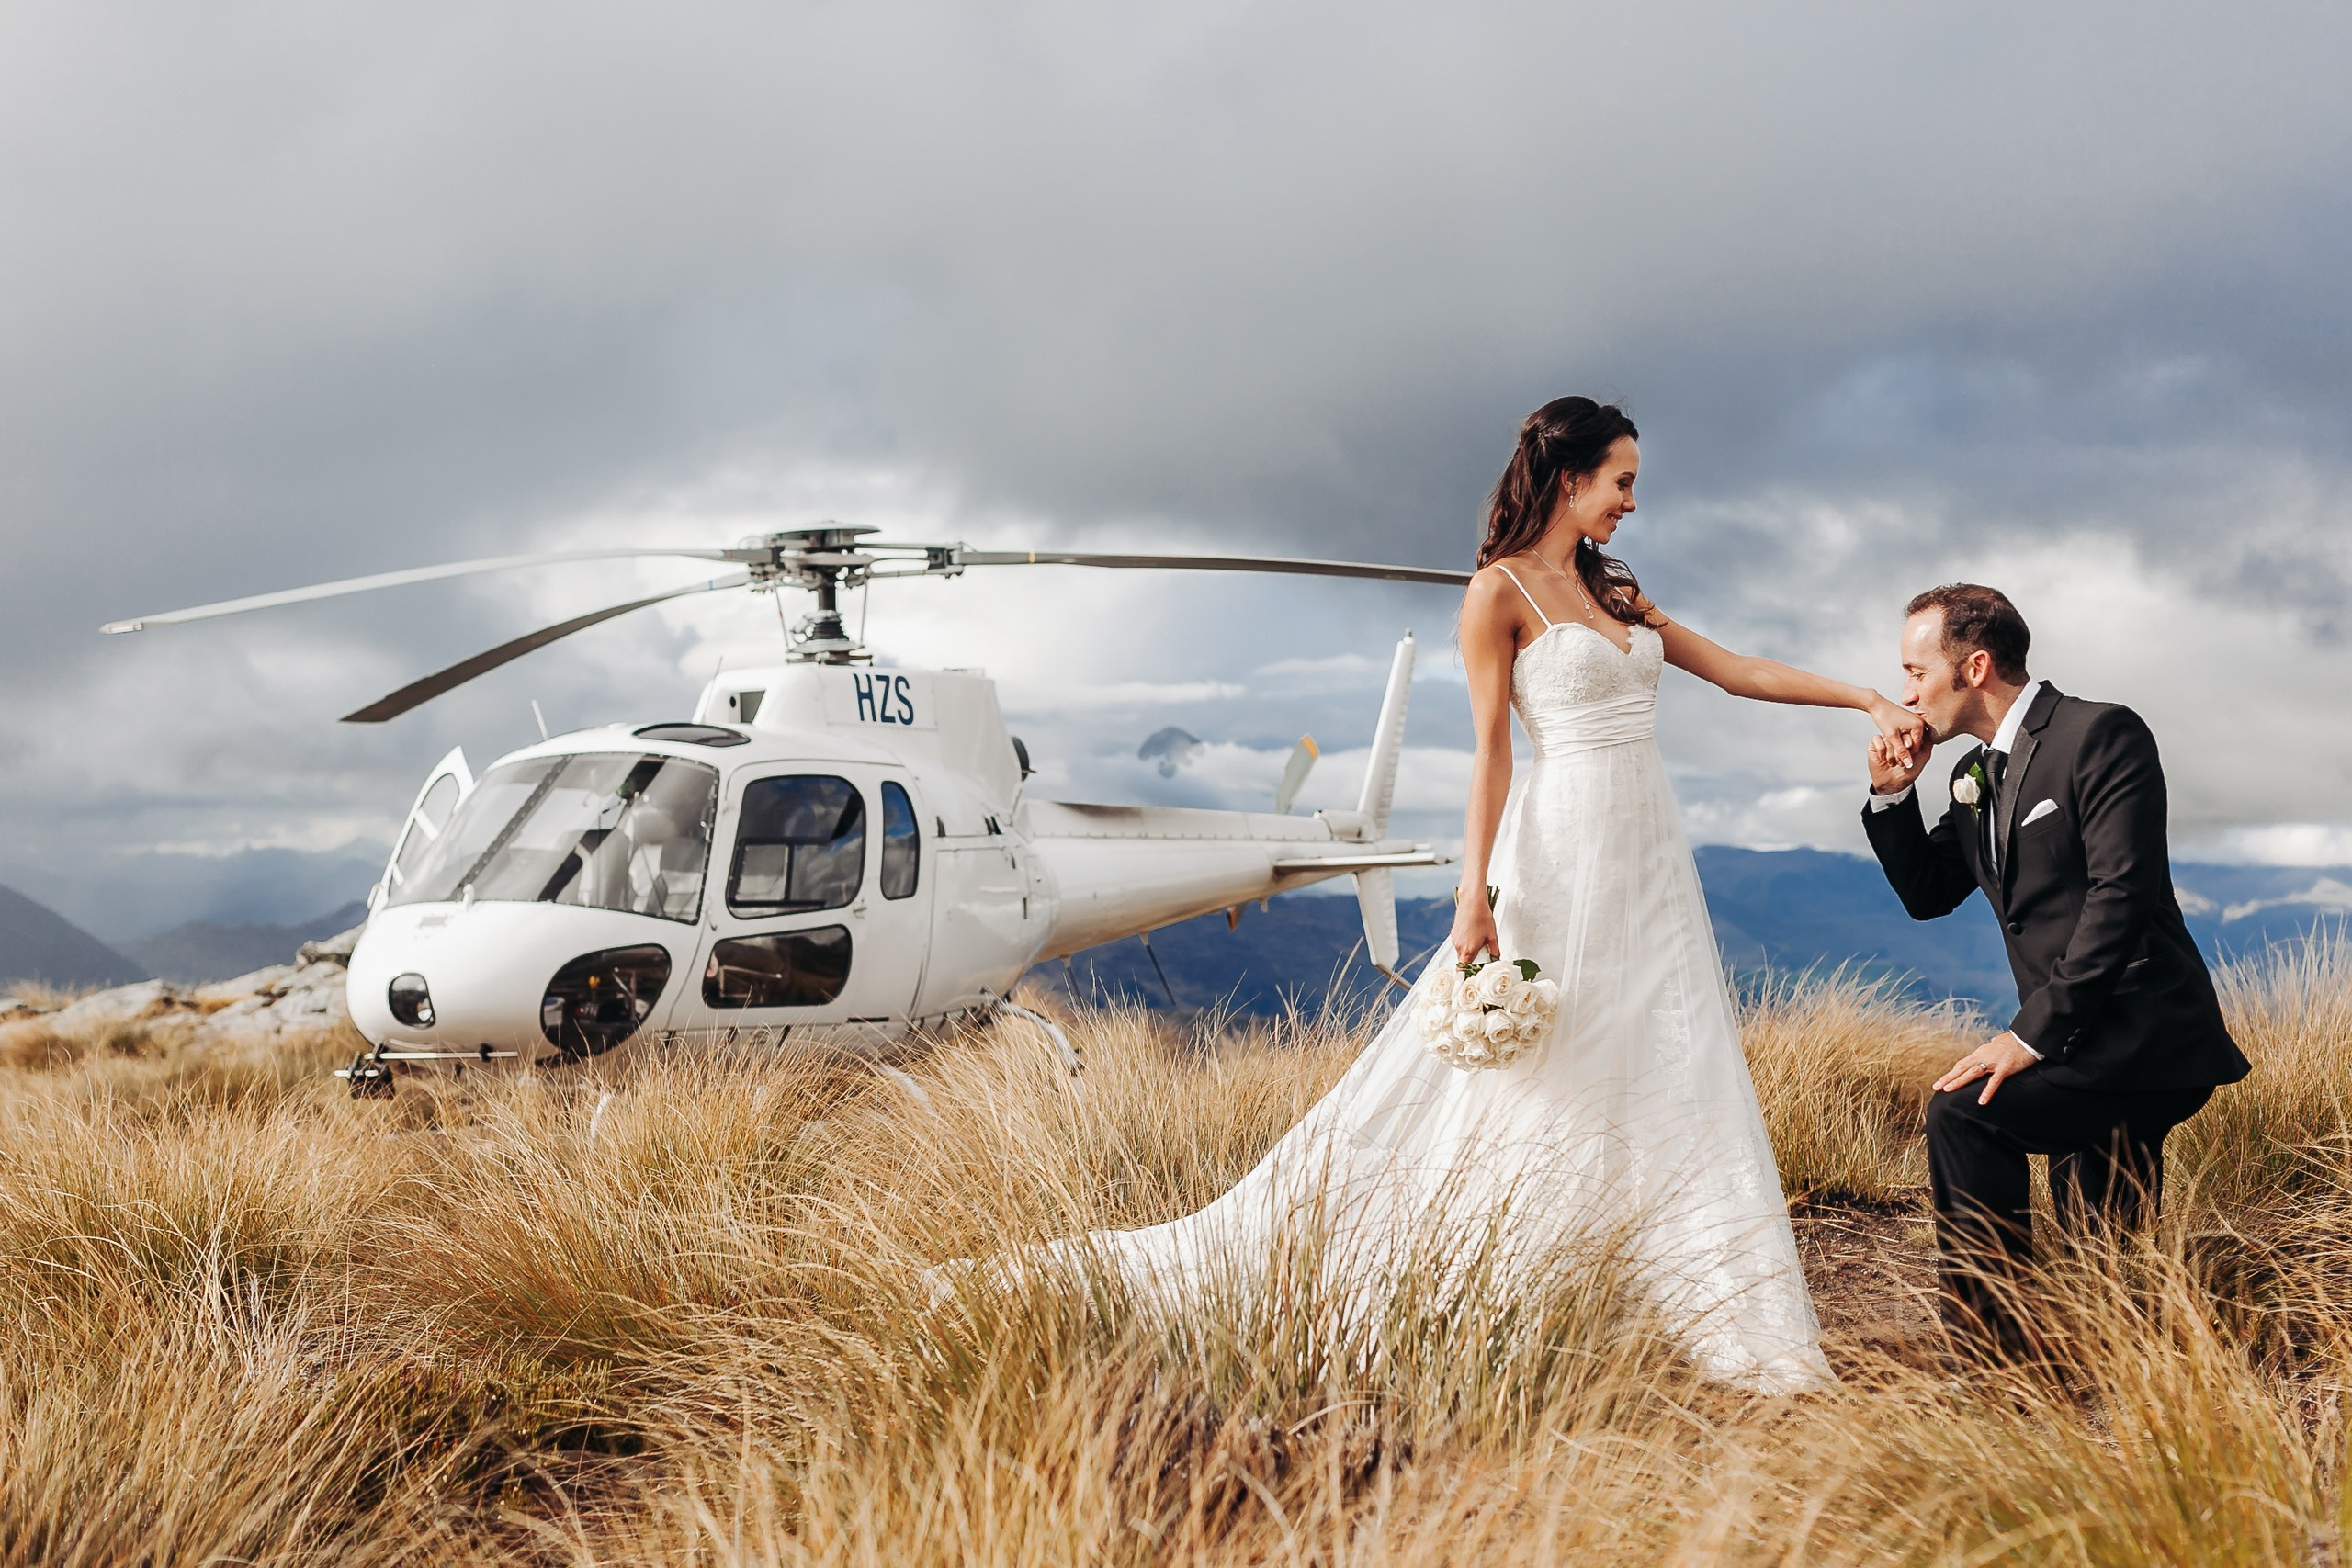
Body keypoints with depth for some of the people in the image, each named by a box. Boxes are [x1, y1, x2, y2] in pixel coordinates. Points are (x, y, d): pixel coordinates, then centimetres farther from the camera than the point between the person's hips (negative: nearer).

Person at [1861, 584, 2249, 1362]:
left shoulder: (2101, 734, -12)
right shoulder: (1973, 774, 14)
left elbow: (2123, 894, -22)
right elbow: (1926, 895, 18)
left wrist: (2033, 1032, -25)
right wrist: (1892, 793, 2)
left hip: (2144, 1032, -10)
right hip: (2082, 1043, 10)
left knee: (1963, 1111, -25)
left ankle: (1995, 1351, -18)